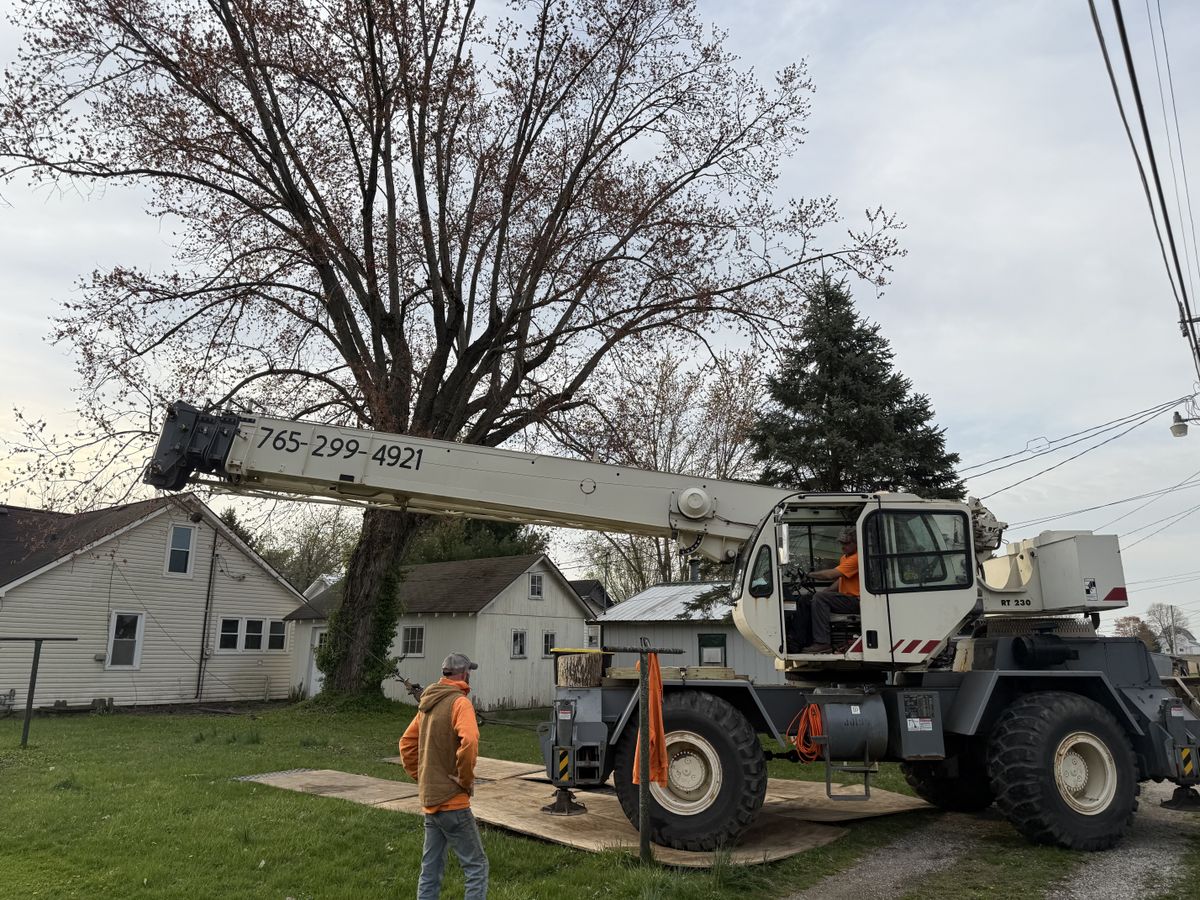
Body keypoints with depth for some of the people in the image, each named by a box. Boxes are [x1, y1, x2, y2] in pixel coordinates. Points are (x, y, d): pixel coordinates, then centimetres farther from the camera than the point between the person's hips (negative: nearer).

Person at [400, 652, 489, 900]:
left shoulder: (427, 704, 12)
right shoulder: (459, 702, -13)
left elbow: (406, 744, 19)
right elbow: (469, 742, -29)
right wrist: (467, 780, -17)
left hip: (429, 801, 8)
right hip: (452, 801, -8)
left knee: (430, 870, 15)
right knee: (476, 866, 0)